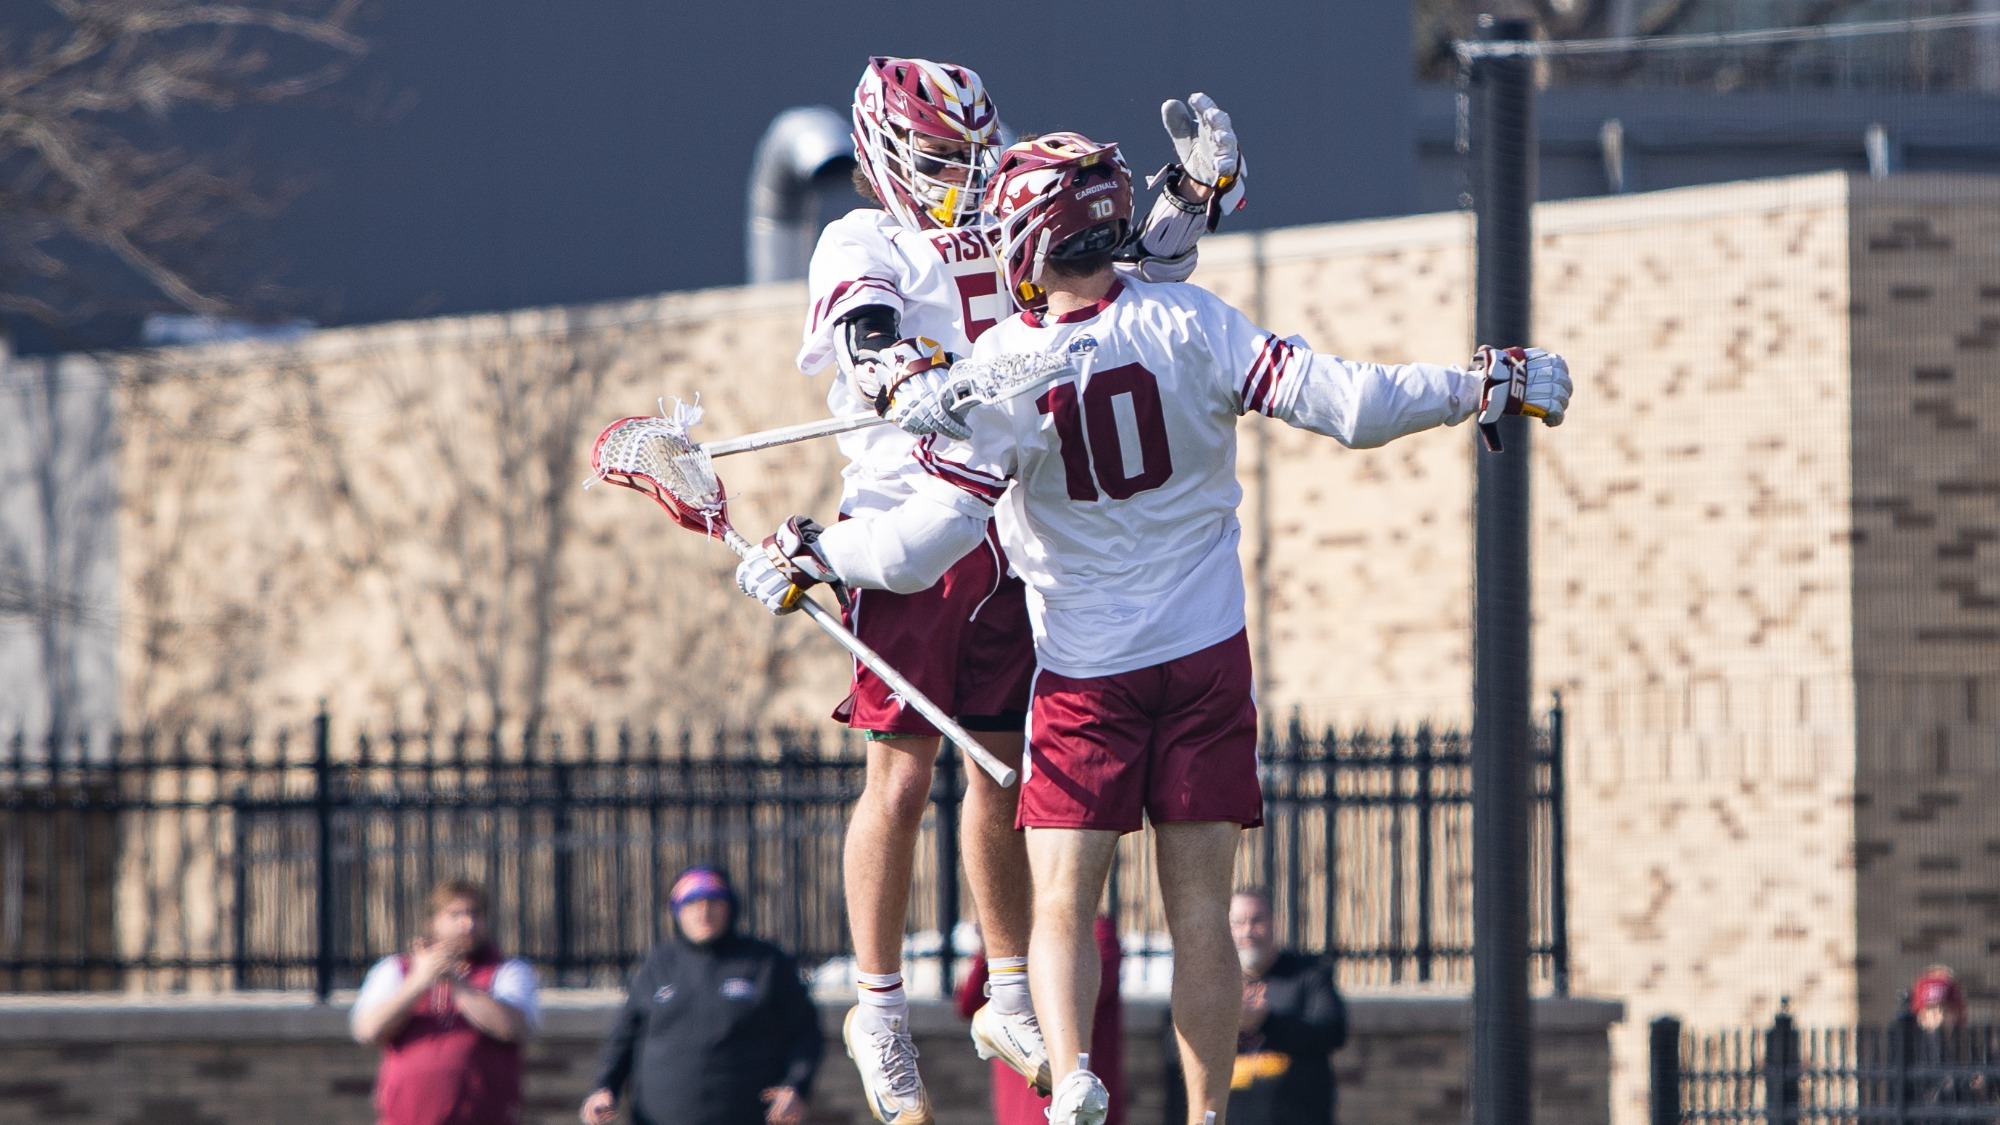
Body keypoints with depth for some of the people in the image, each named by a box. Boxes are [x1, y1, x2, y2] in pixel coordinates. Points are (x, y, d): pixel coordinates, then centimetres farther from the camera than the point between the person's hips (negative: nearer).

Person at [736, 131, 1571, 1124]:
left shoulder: (998, 370, -12)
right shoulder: (1187, 325, -7)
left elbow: (922, 545, -13)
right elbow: (1344, 405, -10)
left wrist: (809, 557, 4)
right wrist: (1483, 388, 2)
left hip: (1085, 669, -2)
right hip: (1207, 655, 2)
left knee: (1061, 909, 0)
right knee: (1199, 911, 6)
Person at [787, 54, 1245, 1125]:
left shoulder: (1013, 244, 18)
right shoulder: (862, 245, 1)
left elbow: (1139, 274, 21)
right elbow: (860, 335, -20)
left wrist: (1196, 189, 6)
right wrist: (895, 374, -42)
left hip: (1010, 544, 5)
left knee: (1004, 772, 9)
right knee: (901, 776, -5)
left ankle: (1010, 1001, 19)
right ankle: (879, 1010, 4)